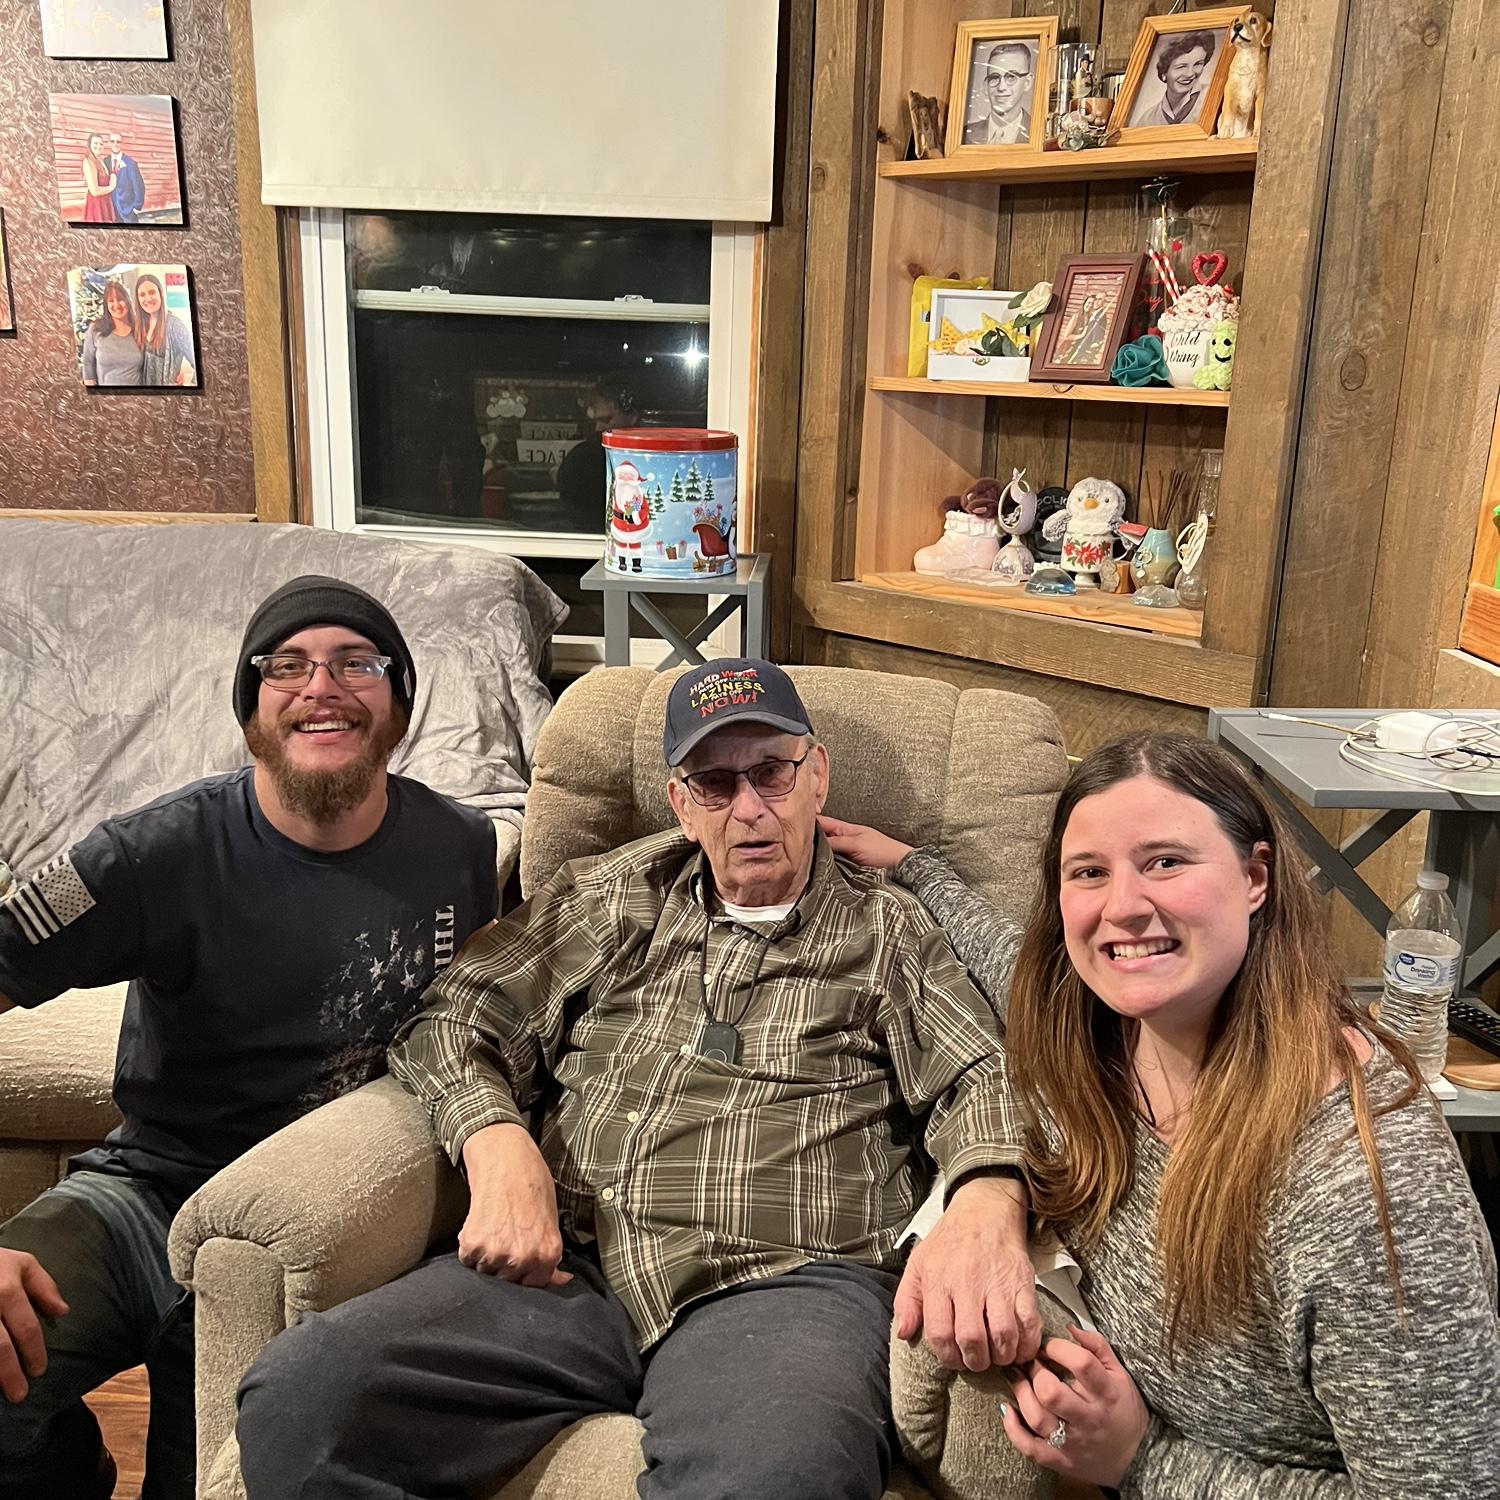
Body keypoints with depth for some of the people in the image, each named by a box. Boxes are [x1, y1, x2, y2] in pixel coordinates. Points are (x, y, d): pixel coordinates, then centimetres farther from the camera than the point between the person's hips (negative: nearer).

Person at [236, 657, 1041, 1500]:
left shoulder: (889, 929, 16)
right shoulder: (612, 899, 23)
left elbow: (985, 1078, 1)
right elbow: (454, 1022, 18)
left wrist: (989, 1202, -24)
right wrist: (499, 1147, -5)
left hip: (787, 1282, -3)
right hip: (573, 1268, 4)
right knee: (296, 1396, -21)